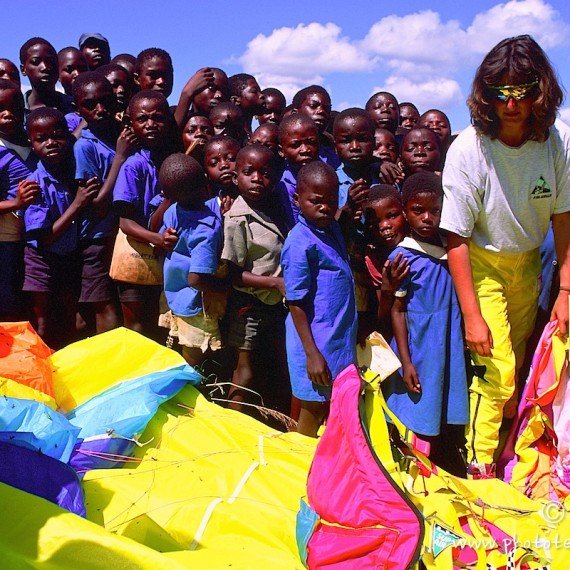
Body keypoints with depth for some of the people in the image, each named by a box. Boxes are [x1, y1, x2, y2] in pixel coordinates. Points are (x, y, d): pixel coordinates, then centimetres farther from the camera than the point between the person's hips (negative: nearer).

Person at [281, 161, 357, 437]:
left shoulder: (332, 228, 4)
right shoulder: (300, 243, -20)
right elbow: (295, 303, -19)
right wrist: (311, 353, -20)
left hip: (341, 339, 8)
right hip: (317, 342, -8)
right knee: (312, 414, 7)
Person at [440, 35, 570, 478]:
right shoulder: (468, 150, -25)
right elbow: (457, 238, -21)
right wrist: (473, 316, -21)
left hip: (527, 262, 4)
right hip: (481, 263, -4)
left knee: (519, 366, 11)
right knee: (496, 369, -10)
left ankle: (508, 452, 33)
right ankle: (479, 467, 7)